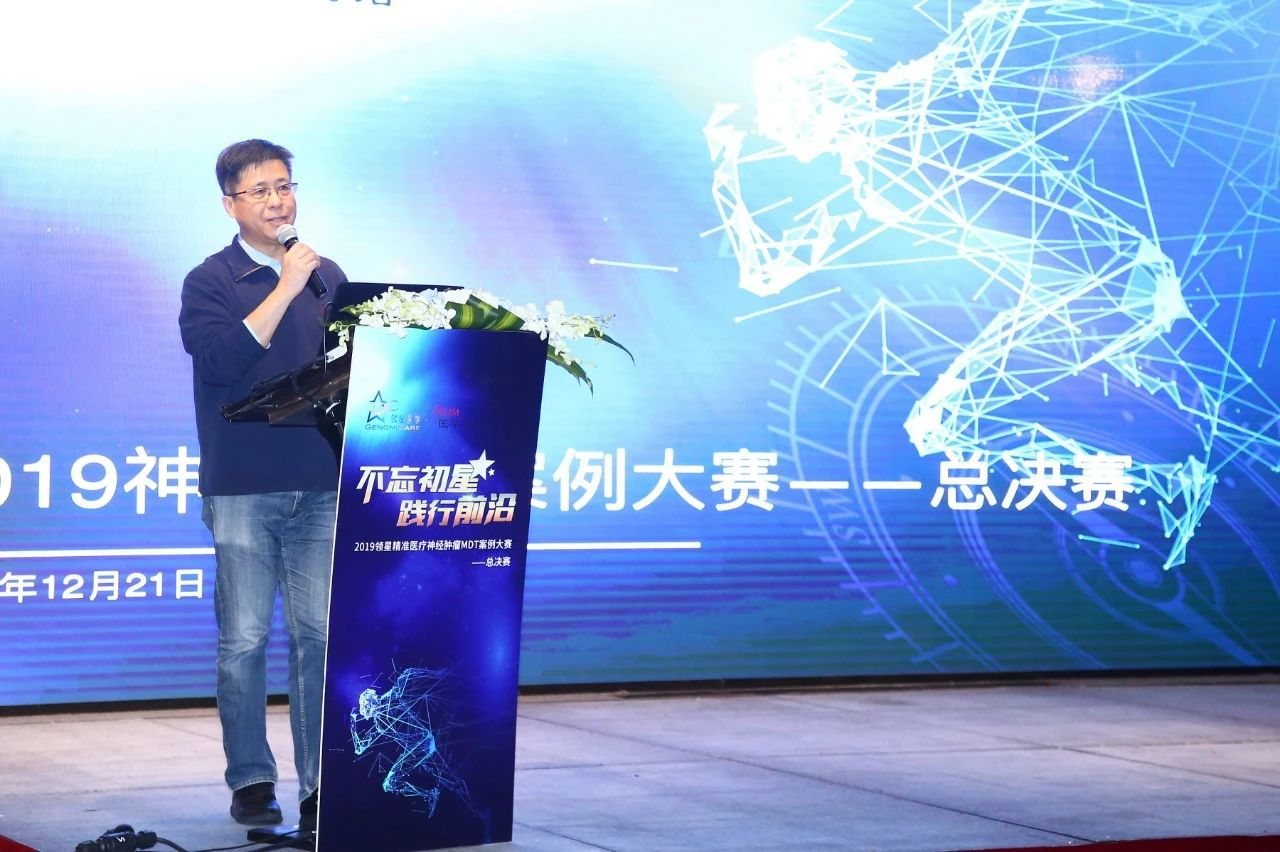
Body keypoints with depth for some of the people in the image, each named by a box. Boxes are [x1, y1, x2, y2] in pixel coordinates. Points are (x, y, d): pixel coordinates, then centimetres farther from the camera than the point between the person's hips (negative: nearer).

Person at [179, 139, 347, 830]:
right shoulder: (210, 281, 1)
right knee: (244, 639, -1)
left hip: (321, 485, 3)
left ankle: (321, 784, 6)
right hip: (243, 487, -3)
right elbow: (223, 359, -15)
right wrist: (286, 289, -14)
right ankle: (250, 781, 9)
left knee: (322, 636, 1)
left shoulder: (327, 276, 13)